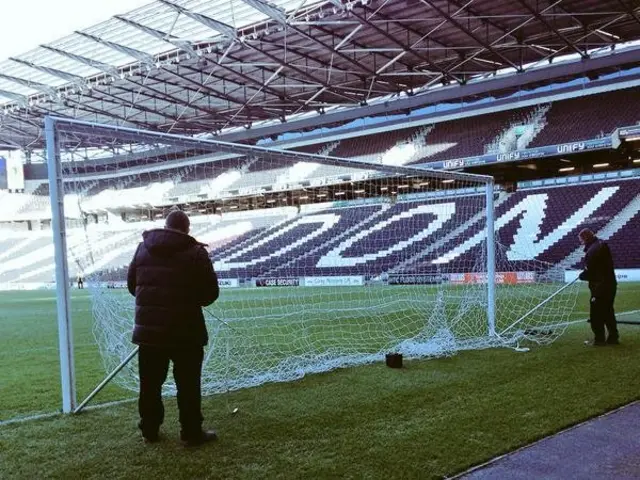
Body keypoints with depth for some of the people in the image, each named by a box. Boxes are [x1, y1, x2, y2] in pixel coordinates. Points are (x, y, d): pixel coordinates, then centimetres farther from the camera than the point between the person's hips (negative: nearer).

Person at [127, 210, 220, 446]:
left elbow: (131, 283, 14)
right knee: (188, 384, 6)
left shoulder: (143, 247, 6)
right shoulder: (195, 252, -8)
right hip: (185, 330, -4)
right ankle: (191, 432, 12)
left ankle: (149, 430, 25)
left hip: (148, 329, 4)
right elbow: (211, 292, -6)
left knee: (150, 383, 15)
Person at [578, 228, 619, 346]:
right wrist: (585, 273, 9)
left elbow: (589, 271, -19)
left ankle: (600, 338, 5)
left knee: (596, 314, 1)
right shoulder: (602, 244, 9)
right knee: (608, 312, 17)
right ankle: (613, 337, 22)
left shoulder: (592, 250, -21)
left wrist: (582, 275, 2)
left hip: (600, 286, -9)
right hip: (610, 283, 9)